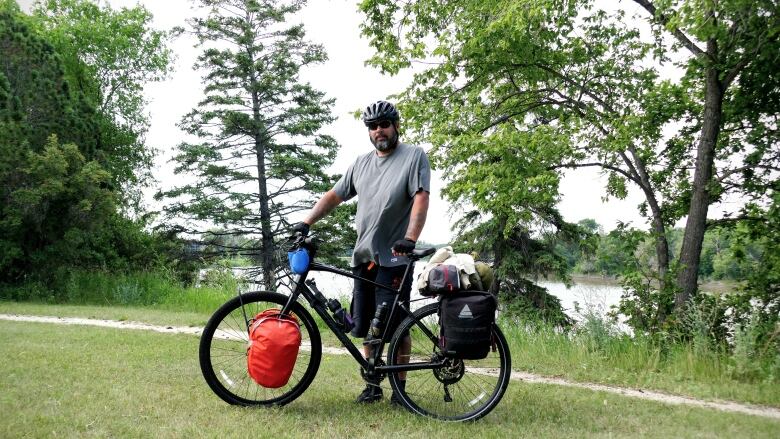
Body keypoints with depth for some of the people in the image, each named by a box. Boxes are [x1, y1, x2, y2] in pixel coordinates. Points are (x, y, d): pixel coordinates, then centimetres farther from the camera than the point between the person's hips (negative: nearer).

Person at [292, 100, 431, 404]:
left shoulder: (414, 156, -1)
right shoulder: (362, 163, 16)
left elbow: (421, 198, -13)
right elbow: (334, 196, 16)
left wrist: (410, 239, -26)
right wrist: (306, 223, 4)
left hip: (394, 257, -6)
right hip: (364, 256, 6)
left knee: (396, 326, -2)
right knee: (367, 327, 10)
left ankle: (400, 386, 13)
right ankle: (373, 385, 22)